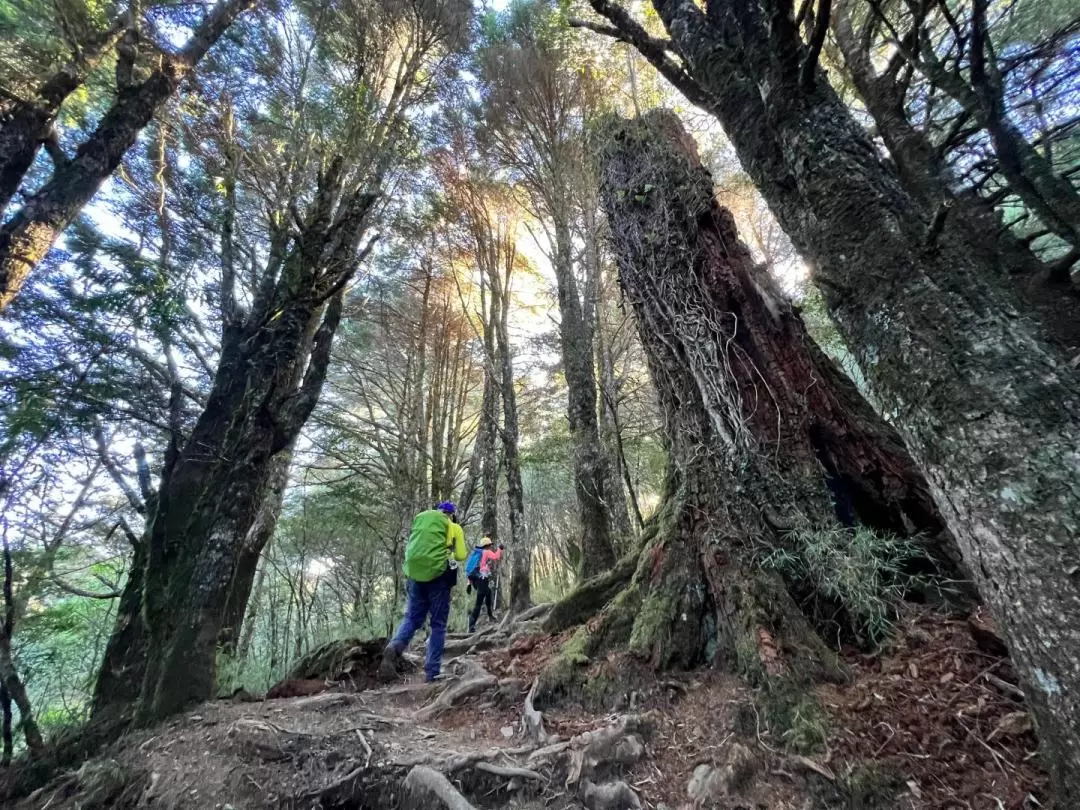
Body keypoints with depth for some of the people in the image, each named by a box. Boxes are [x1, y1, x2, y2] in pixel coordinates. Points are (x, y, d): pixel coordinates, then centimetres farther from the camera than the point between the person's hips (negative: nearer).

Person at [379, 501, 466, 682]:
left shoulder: (420, 518, 19)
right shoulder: (454, 527, 7)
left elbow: (409, 549, 19)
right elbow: (461, 556, 3)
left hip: (415, 573, 3)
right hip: (438, 574, -3)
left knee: (412, 617, 13)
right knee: (438, 624, 7)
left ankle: (394, 647, -15)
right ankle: (432, 672, 6)